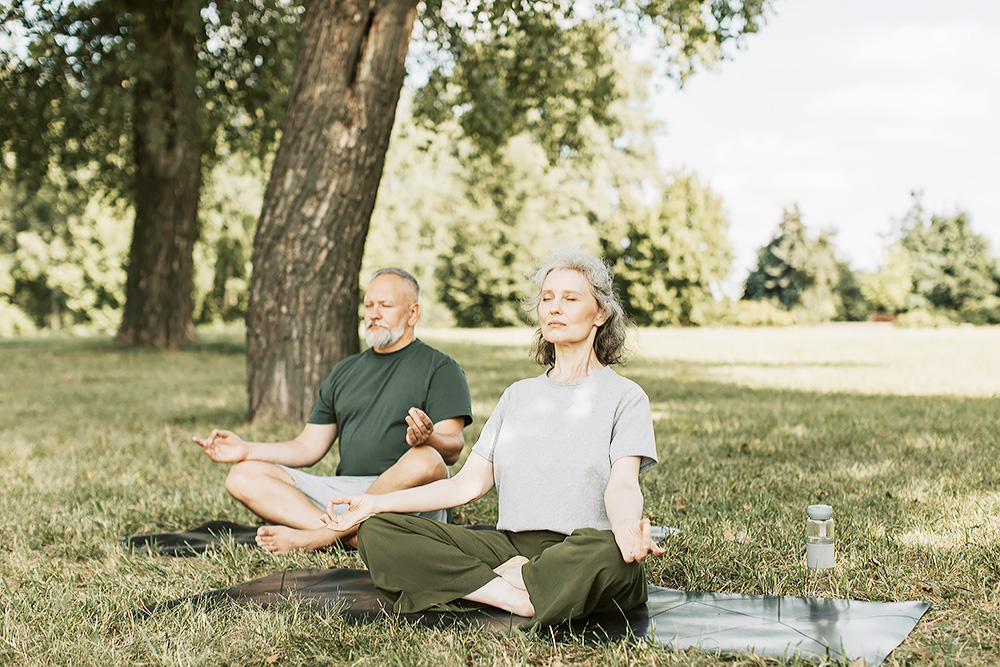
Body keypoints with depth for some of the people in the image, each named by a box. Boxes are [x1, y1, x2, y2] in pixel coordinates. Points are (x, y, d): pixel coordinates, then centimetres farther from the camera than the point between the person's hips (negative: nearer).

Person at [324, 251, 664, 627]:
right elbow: (469, 483, 15)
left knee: (609, 554, -42)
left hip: (578, 558, -4)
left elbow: (623, 485, -11)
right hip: (509, 547, 5)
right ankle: (514, 598, -25)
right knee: (377, 532, -15)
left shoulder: (625, 396, 6)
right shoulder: (518, 395, 22)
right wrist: (377, 503, 3)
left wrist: (627, 529, -36)